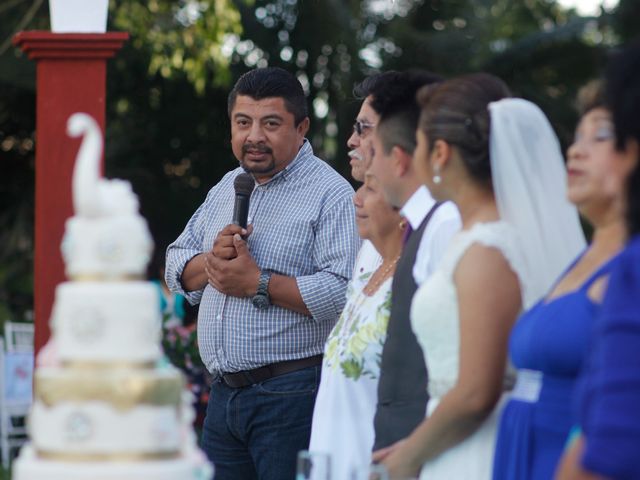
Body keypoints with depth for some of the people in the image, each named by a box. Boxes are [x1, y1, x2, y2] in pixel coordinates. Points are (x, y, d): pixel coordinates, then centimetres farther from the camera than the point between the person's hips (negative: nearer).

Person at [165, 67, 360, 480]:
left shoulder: (330, 194, -8)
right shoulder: (227, 187, 17)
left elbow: (343, 292, -20)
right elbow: (178, 269, 18)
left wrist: (259, 284, -17)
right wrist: (212, 260, -4)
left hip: (292, 397, -8)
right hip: (225, 395, 8)